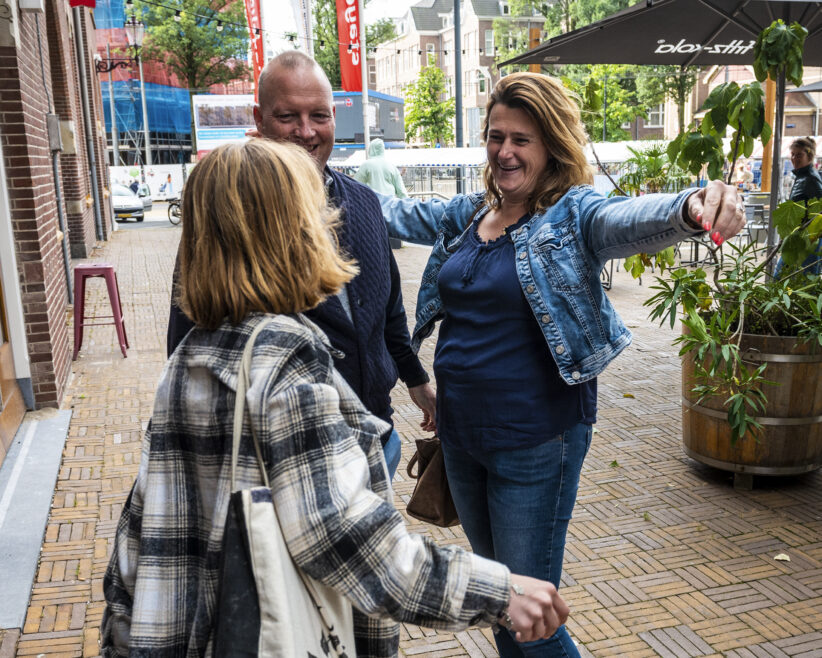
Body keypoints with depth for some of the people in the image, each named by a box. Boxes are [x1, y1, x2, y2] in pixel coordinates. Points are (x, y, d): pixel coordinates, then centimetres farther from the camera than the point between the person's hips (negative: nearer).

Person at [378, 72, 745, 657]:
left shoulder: (574, 216, -12)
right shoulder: (465, 214, 6)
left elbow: (632, 219, -31)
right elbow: (389, 212, 14)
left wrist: (692, 208, -52)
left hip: (536, 444, -6)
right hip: (460, 434, 6)